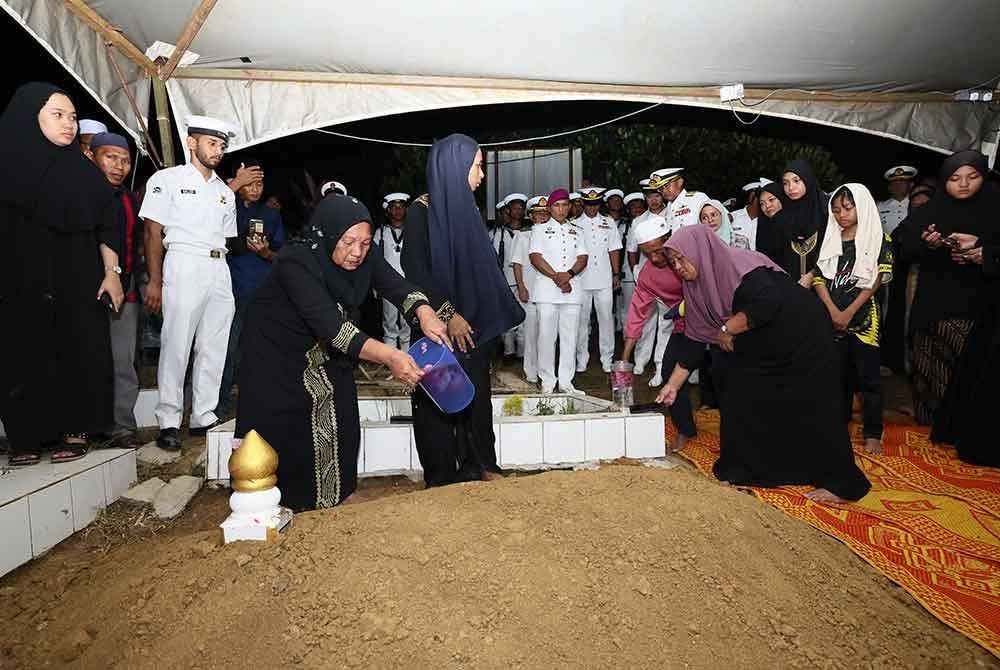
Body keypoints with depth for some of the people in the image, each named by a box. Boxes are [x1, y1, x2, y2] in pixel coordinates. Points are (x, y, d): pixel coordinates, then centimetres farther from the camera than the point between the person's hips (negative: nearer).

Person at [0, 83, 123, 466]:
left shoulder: (83, 169, 7)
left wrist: (112, 272, -4)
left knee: (78, 352, -1)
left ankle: (75, 431, 8)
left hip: (78, 279, 1)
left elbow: (106, 223, 4)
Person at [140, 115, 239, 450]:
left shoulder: (225, 191, 21)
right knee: (176, 345, -6)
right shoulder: (167, 179, 5)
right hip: (184, 266, -5)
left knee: (214, 347, 6)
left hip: (220, 269, 6)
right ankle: (169, 422, 2)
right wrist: (155, 282, -8)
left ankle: (204, 416, 15)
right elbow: (153, 233, -1)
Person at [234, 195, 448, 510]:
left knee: (340, 422, 6)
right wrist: (389, 356, -55)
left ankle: (343, 492, 25)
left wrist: (425, 313, -47)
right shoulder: (296, 263, -34)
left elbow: (397, 286, -23)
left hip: (327, 355, 5)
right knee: (287, 435, -4)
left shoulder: (363, 257, -16)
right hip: (276, 355, -5)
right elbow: (330, 326, -44)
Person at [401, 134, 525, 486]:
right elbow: (415, 271, -16)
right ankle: (442, 476, 16)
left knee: (476, 393, 11)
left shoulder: (467, 208, 10)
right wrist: (448, 314, -18)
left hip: (473, 322, 6)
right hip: (440, 324, -6)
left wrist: (488, 315, 12)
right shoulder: (422, 211, -10)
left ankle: (478, 464, 24)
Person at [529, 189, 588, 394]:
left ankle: (565, 381, 8)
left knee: (569, 337, 2)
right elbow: (535, 256, -2)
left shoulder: (576, 232, 20)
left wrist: (569, 274, -11)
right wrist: (556, 277, -11)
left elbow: (582, 259, 9)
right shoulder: (540, 230, 11)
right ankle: (547, 381, 4)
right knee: (546, 336, -4)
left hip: (572, 290, 3)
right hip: (547, 290, -3)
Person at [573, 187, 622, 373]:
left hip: (604, 280, 1)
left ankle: (607, 360, 11)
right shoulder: (574, 225, 6)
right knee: (582, 320, 5)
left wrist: (616, 274, 6)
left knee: (606, 319, 2)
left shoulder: (609, 223, 12)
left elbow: (613, 251, 11)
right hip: (581, 280, -1)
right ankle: (581, 359, 14)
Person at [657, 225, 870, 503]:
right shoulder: (698, 287, 0)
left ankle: (840, 484, 16)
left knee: (811, 409, 0)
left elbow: (769, 303, -39)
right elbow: (695, 339, 3)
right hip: (761, 352, 8)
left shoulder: (738, 265, -25)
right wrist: (672, 385, 2)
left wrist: (727, 329, -25)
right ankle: (747, 469, 24)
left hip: (804, 340, -8)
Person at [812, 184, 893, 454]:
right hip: (833, 318, 3)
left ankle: (872, 433, 7)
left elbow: (876, 280, -8)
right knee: (838, 373, 11)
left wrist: (849, 312, -14)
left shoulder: (878, 239, -1)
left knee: (868, 376, -1)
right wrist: (834, 312, -10)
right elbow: (819, 278, 2)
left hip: (865, 317, -3)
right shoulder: (830, 240, 9)